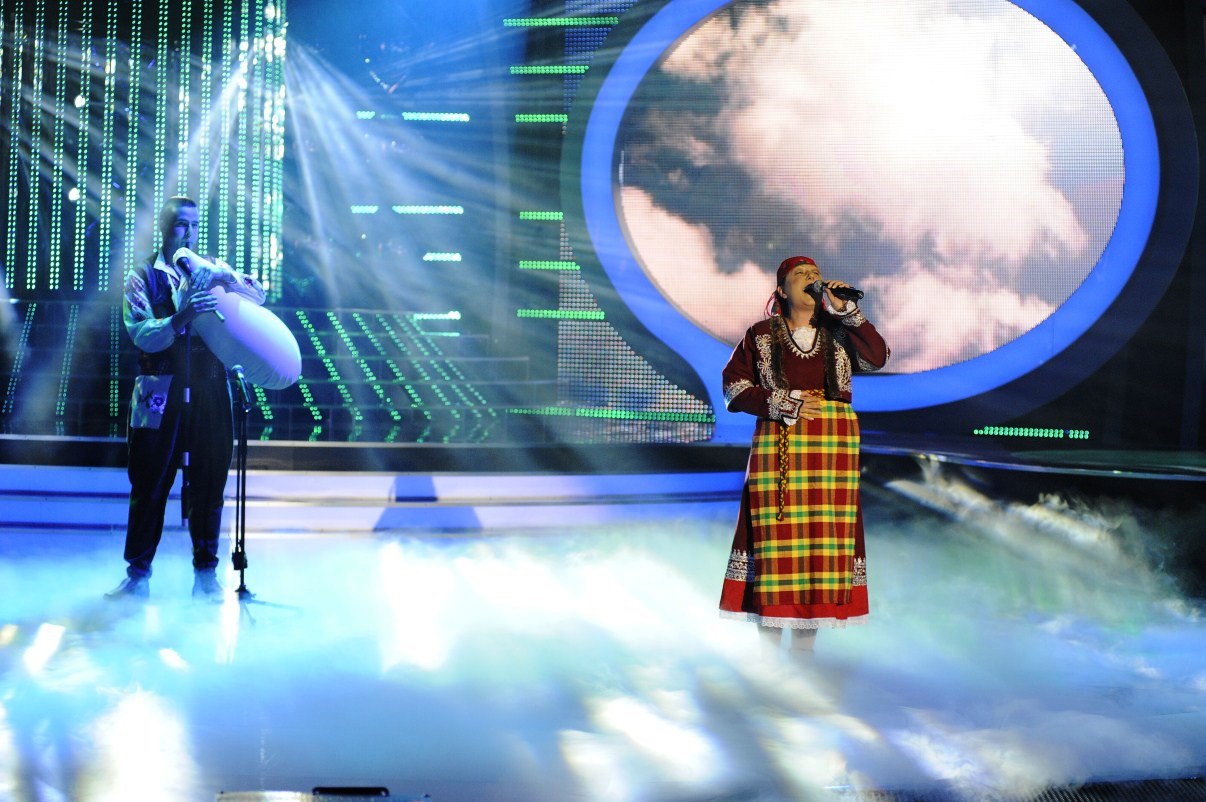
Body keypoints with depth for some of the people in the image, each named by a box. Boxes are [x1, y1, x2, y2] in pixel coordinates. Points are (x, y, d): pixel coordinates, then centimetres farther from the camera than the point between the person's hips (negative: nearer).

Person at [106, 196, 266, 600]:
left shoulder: (211, 268, 14)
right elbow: (143, 335, -10)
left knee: (209, 483, 3)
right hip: (161, 395, -2)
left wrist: (226, 280, -15)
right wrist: (183, 316, -27)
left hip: (210, 391, 2)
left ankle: (206, 573, 11)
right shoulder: (143, 277, 4)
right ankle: (138, 573, 8)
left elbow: (257, 293, 4)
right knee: (149, 484, -1)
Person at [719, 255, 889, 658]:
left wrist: (844, 309, -11)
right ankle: (769, 655, 2)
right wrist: (785, 403, -10)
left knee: (824, 537, 0)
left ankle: (804, 649, 8)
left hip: (835, 447, 2)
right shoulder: (761, 335, 7)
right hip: (778, 446, -2)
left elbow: (877, 358, -6)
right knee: (775, 537, -6)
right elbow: (734, 389, 1)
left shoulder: (838, 332, 12)